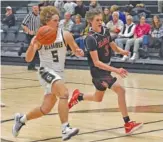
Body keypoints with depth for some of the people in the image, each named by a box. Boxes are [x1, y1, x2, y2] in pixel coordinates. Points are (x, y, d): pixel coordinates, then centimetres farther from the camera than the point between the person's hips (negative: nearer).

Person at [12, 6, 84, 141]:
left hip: (59, 73, 5)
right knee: (64, 93, -32)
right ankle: (65, 129, -31)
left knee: (45, 109, 10)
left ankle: (21, 119, 35)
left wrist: (79, 52, -18)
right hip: (46, 72, -4)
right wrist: (32, 45, -35)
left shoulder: (65, 35, -6)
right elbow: (28, 59, -16)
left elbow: (76, 50, 6)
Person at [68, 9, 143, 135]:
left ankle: (78, 96, 48)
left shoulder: (105, 31, 1)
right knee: (120, 90, -22)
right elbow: (96, 62, -26)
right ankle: (128, 124, -19)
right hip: (98, 71, -8)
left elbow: (113, 46, 16)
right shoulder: (91, 39, -21)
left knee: (98, 98, 23)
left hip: (106, 68, 9)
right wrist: (115, 70, -34)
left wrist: (122, 51, -8)